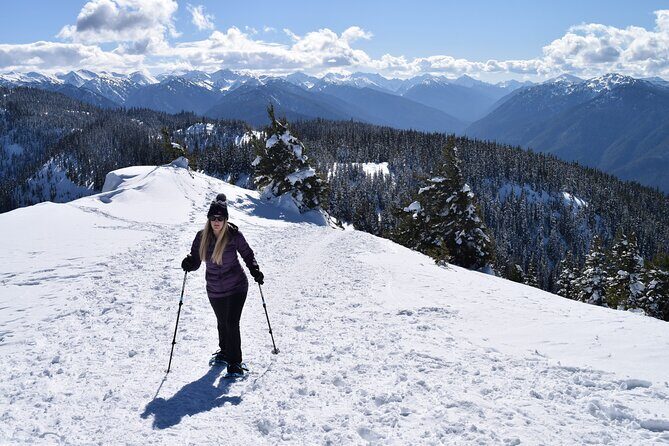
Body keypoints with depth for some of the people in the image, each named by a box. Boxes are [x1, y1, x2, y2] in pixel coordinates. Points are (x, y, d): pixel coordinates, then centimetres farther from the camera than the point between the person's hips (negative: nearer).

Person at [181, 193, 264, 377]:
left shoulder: (234, 235, -14)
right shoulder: (202, 237, -7)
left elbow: (247, 254, 1)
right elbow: (195, 261, 0)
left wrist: (255, 270, -15)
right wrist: (188, 263, -23)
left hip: (236, 287, -4)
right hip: (215, 290, 4)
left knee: (232, 323, -9)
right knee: (222, 323, 19)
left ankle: (235, 362, 1)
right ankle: (224, 352, 42)